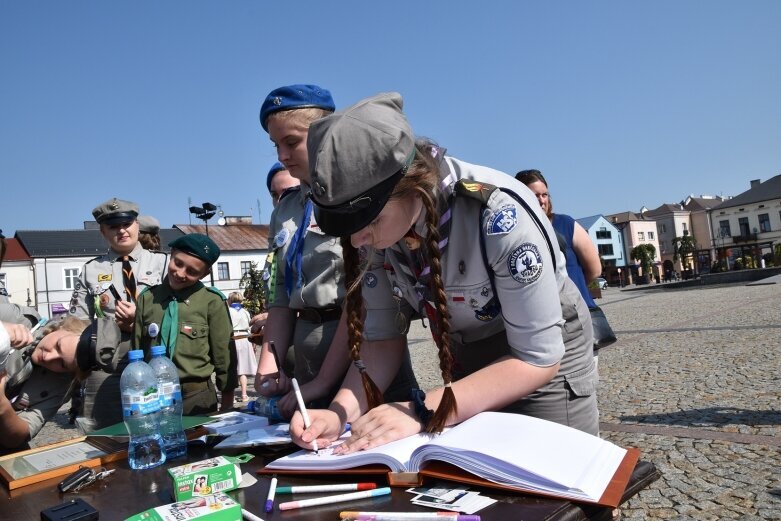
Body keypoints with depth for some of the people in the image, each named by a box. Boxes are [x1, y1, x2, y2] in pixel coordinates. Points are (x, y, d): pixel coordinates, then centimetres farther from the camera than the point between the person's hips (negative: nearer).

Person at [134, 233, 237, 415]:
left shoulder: (211, 302, -11)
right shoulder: (147, 298, 0)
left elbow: (224, 355, -4)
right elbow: (137, 350, 8)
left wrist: (227, 402, 2)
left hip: (197, 397, -3)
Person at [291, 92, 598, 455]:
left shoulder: (500, 215, -35)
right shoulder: (372, 223, -18)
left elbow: (538, 358, -30)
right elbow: (381, 337, -11)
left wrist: (421, 412, -36)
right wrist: (341, 412, -28)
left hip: (546, 358, -4)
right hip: (466, 363, 5)